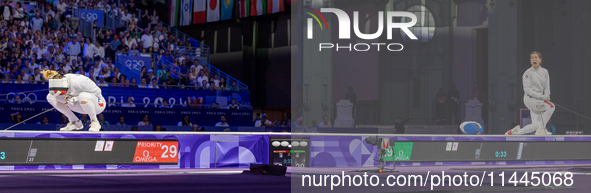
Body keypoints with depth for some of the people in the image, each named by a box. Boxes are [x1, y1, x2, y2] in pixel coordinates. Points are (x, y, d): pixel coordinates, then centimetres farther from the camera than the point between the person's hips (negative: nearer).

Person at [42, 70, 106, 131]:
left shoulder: (77, 82, -30)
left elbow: (97, 91, -23)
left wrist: (76, 99, -27)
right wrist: (67, 97, -15)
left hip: (97, 104, -7)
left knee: (83, 96, -42)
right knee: (50, 97, -3)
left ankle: (95, 122, -17)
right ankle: (75, 123, 4)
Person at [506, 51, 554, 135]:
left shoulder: (545, 72, 9)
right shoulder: (528, 73, -6)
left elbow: (547, 87, 7)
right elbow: (527, 89, -14)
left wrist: (546, 98, -10)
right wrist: (540, 96, -24)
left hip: (539, 100, 6)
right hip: (530, 98, -6)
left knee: (536, 125, 0)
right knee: (551, 106, -24)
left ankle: (514, 132, 17)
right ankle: (541, 130, -16)